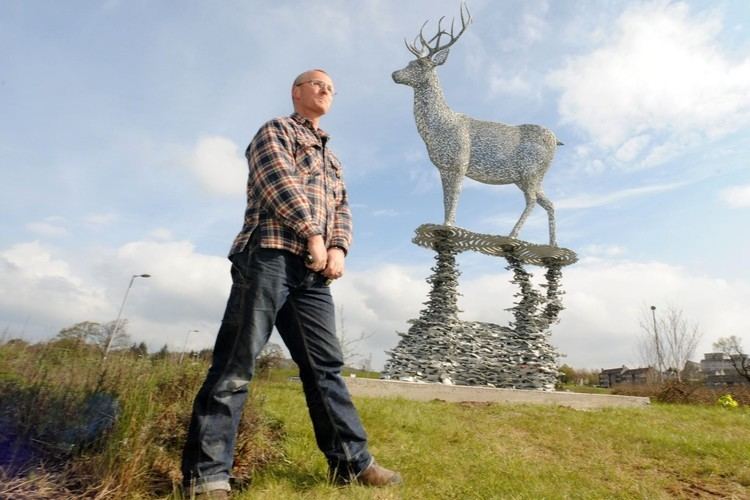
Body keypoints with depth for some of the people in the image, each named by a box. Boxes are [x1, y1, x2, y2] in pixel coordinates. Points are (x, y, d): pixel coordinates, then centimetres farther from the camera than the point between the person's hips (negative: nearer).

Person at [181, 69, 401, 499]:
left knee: (325, 364, 4)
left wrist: (339, 247, 0)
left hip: (313, 270, 7)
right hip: (270, 254, -6)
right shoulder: (275, 131, 15)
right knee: (237, 361, -7)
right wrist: (313, 233, -13)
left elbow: (342, 207, 19)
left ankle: (352, 461, 10)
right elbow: (279, 181, -6)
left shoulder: (331, 155, 33)